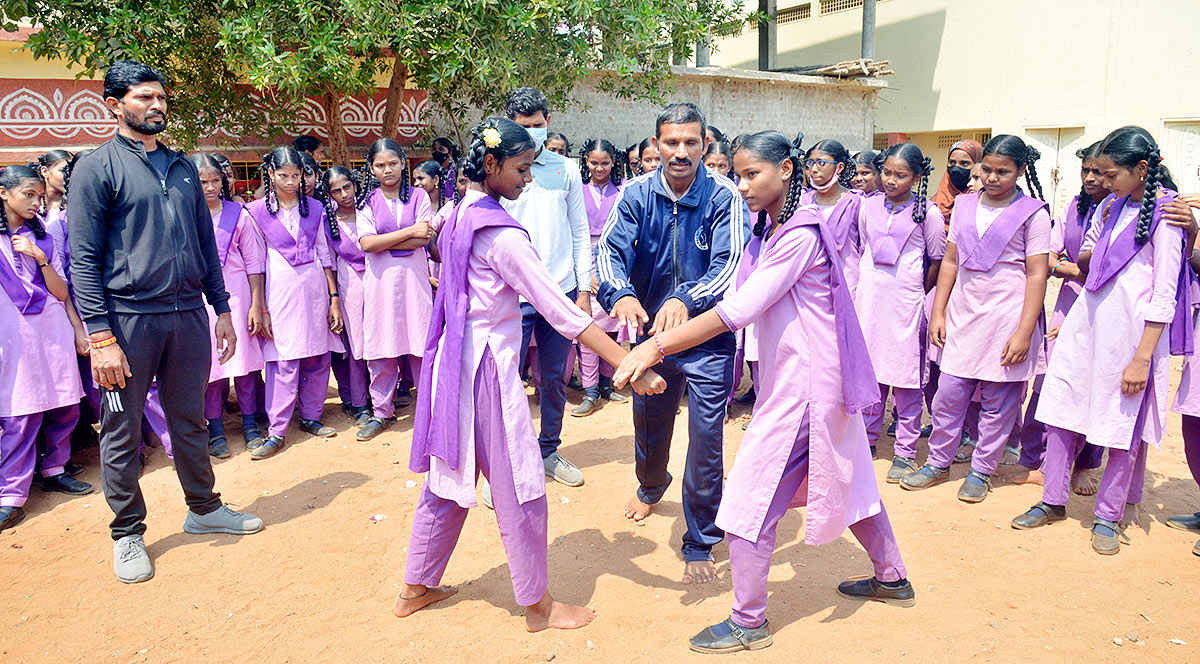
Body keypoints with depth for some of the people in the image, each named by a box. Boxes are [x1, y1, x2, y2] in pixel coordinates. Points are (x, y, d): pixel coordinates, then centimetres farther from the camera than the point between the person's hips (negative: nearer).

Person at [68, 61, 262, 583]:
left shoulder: (182, 167, 13)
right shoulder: (96, 168, -4)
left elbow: (206, 244, 17)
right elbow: (84, 260, -8)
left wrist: (221, 309, 13)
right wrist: (100, 337, -14)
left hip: (188, 314, 5)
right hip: (129, 318, -4)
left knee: (190, 422, 15)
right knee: (122, 433, 6)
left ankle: (204, 508, 30)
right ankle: (128, 534, 21)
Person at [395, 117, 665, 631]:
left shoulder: (459, 217, 8)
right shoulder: (503, 234, -19)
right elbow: (560, 311, -24)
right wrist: (629, 366, -24)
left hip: (455, 359, 9)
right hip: (490, 365, -9)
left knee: (448, 480, 19)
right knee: (519, 490, 4)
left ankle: (415, 589, 33)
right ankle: (538, 605, 19)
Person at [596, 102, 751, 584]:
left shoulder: (724, 198, -14)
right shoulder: (636, 195, -7)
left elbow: (730, 264, -28)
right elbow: (609, 249, -20)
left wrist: (686, 299, -47)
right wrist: (621, 294, -43)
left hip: (709, 339, -3)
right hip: (649, 332, 3)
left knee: (706, 444, -1)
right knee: (649, 427, 23)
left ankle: (700, 545, 21)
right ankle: (651, 486, 57)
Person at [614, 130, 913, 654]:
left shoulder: (800, 232, -20)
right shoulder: (770, 229, 10)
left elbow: (739, 309, -27)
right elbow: (740, 301, 6)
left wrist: (659, 346, -28)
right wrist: (664, 335, -7)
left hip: (802, 380, -10)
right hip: (792, 375, 10)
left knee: (752, 497, -3)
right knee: (846, 476, 22)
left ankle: (748, 622, 12)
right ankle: (893, 578, 40)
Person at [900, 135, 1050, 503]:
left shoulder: (1033, 214, -3)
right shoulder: (964, 206, 9)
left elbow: (1037, 276, -6)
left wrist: (1024, 333, -12)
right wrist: (937, 312, 7)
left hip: (1007, 318, -4)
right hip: (962, 316, 4)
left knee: (998, 401, 5)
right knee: (948, 394, 6)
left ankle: (981, 470, 20)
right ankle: (938, 462, 21)